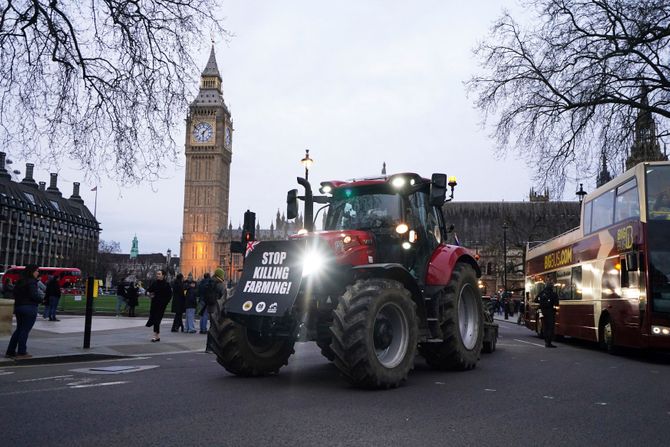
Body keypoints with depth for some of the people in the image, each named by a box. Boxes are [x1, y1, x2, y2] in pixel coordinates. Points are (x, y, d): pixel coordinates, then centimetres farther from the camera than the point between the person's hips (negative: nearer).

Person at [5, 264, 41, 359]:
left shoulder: (20, 281, 12)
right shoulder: (31, 282, -14)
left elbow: (15, 293, 15)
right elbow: (34, 295, -20)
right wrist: (41, 300, -4)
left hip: (18, 307, 8)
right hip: (29, 308, -8)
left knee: (19, 329, 16)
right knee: (25, 331, -2)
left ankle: (10, 352, 18)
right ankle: (22, 353, 2)